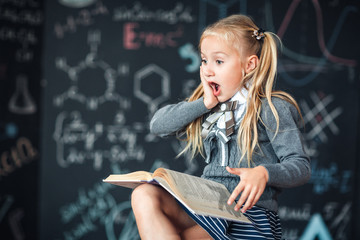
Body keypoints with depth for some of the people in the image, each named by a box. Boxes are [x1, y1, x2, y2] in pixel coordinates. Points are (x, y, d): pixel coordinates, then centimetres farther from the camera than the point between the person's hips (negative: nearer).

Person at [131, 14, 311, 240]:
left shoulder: (271, 109, -3)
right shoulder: (209, 107, 15)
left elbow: (301, 166, -9)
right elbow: (158, 125, 9)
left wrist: (264, 173, -31)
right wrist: (204, 104, -2)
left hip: (251, 215, -6)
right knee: (144, 195, -19)